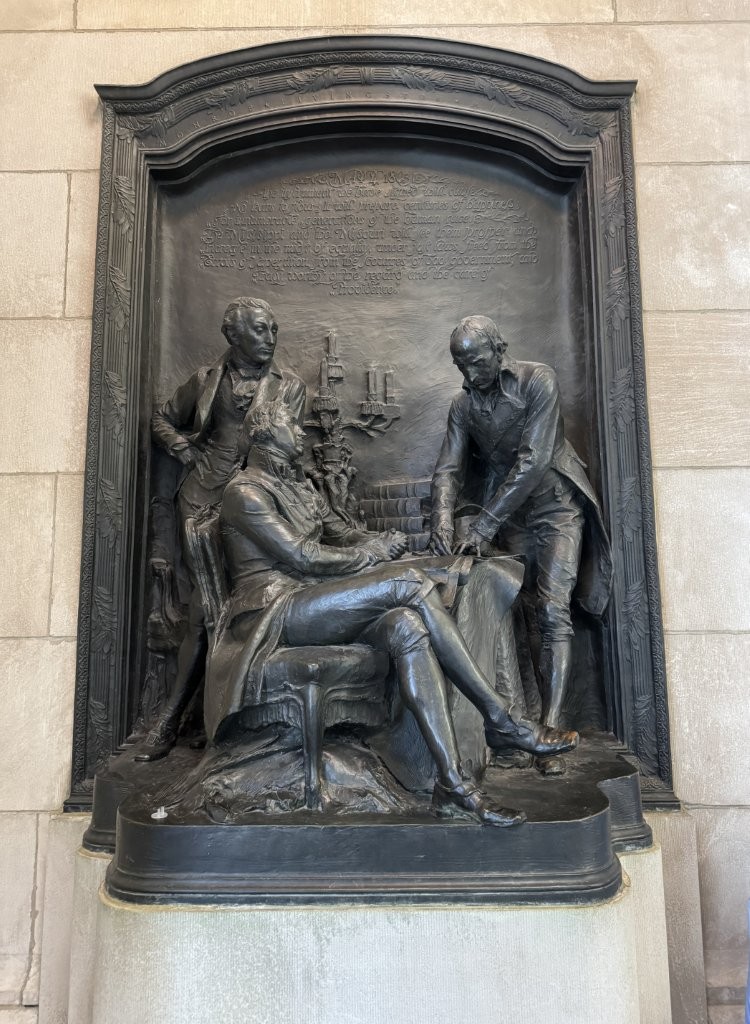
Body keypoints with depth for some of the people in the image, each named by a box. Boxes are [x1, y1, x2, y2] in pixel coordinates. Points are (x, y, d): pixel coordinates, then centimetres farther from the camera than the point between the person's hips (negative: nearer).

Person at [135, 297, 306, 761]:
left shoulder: (289, 386, 7)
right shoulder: (206, 379, 12)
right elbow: (163, 420, 24)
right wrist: (185, 450, 7)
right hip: (203, 501, 1)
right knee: (206, 608, -1)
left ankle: (170, 719, 6)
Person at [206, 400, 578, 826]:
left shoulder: (301, 486, 24)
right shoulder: (245, 491, -3)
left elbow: (344, 533, 21)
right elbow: (301, 556, -13)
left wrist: (380, 542, -2)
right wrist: (366, 556, -5)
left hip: (311, 605, 8)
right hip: (276, 612, -8)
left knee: (407, 627, -25)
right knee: (408, 582, -27)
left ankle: (454, 783, -26)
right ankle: (501, 721, -27)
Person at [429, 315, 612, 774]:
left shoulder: (538, 380, -14)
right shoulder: (463, 405, 2)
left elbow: (534, 460, -23)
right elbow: (449, 469, -3)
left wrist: (484, 526, -28)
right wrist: (443, 521, -25)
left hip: (556, 505, -4)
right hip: (509, 516, 5)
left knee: (553, 611, -15)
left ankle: (550, 733, -16)